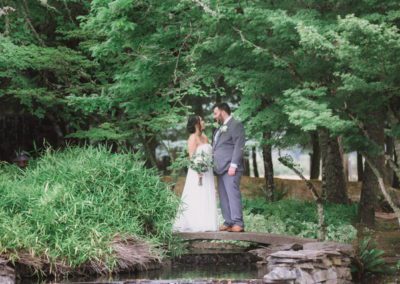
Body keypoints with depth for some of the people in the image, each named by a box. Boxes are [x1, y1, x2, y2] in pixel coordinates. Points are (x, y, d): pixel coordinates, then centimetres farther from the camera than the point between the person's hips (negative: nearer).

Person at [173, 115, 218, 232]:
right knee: (197, 198, -8)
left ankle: (205, 224, 9)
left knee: (207, 199, 6)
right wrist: (198, 171, -23)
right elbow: (192, 157, -15)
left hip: (208, 173, 8)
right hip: (198, 172, -8)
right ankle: (196, 225, -7)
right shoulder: (193, 138, -8)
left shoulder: (205, 137, 14)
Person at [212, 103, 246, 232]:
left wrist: (233, 165, -17)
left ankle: (238, 224, -17)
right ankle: (228, 223, 3)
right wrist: (214, 166, 12)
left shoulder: (236, 125, -1)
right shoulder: (220, 128, 25)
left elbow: (239, 147, -10)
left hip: (230, 168, -8)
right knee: (224, 197, 3)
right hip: (220, 168, 8)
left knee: (233, 194, -14)